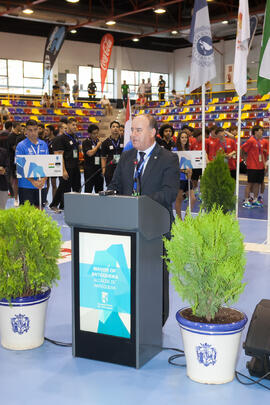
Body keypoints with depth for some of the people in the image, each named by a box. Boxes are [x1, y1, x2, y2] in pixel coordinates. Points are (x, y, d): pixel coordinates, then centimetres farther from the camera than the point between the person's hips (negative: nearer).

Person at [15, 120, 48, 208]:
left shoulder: (44, 145, 8)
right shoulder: (21, 146, -4)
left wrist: (44, 179, -8)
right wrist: (33, 182, -16)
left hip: (42, 185, 4)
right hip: (26, 186, -4)